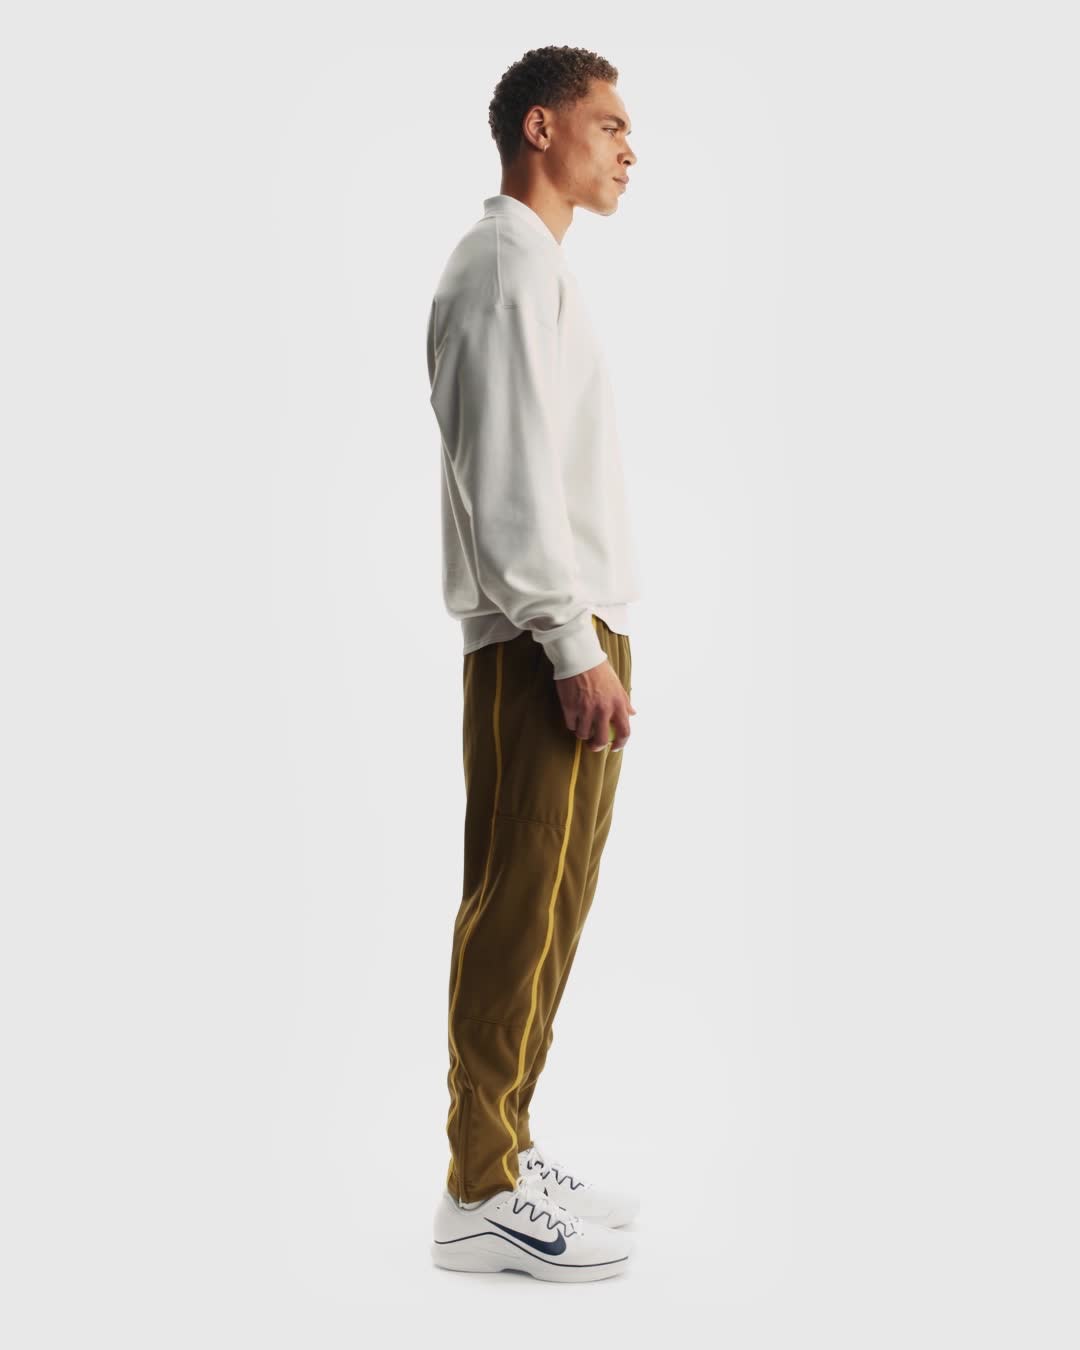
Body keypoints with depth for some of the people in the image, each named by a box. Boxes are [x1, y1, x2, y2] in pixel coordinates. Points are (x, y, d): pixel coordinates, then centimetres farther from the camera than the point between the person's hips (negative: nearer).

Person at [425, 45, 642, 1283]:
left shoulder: (533, 265, 22)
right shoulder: (506, 261, -9)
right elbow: (506, 476, -18)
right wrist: (574, 646, -19)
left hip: (568, 627, 10)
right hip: (541, 641, -10)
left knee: (546, 902, 11)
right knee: (521, 906, -7)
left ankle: (505, 1156, 20)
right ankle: (482, 1195, 1)